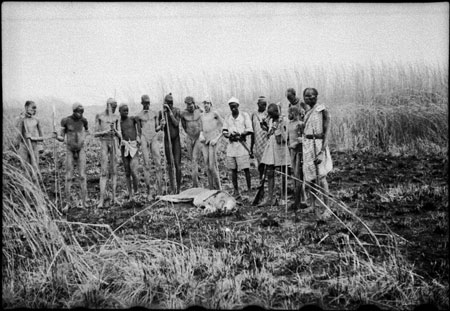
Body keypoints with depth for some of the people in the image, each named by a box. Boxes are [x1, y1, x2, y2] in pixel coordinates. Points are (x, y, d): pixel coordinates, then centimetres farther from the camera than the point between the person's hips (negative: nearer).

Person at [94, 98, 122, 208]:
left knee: (114, 171, 4)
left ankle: (114, 197, 11)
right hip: (103, 142, -3)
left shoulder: (116, 118, 8)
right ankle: (101, 200, -10)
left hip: (113, 143, 3)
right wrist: (105, 132, -17)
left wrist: (115, 130, -14)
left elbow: (120, 136, 7)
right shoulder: (99, 116, 0)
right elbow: (95, 134, 0)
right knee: (104, 172, -11)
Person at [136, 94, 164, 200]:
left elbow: (157, 128, 13)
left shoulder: (154, 114, 14)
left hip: (154, 138, 2)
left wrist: (161, 125, -7)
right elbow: (139, 131, 11)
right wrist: (141, 141, -1)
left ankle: (159, 190, -5)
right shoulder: (139, 116, 9)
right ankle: (148, 191, 0)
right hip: (144, 139, -1)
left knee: (158, 163, -7)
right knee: (146, 164, -4)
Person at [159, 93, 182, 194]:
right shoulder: (161, 112, 1)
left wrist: (170, 111, -17)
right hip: (167, 139, 2)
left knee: (178, 164, -3)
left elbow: (176, 123, -14)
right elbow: (161, 128, 5)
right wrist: (162, 124, -19)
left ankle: (178, 188, 6)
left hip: (176, 138, -1)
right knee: (170, 164, 3)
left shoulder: (177, 111, -4)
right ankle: (172, 188, 10)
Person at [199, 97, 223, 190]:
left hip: (213, 140, -6)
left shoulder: (215, 114, -1)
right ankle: (211, 188, 8)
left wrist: (217, 138, -8)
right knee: (207, 166, 2)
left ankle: (218, 188, -3)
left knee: (213, 165, -12)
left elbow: (223, 126, 0)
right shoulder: (202, 116, 16)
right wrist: (201, 136, 1)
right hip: (204, 141, 6)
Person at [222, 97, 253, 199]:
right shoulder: (227, 118, 13)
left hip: (242, 144, -4)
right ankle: (236, 191, 11)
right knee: (233, 169, 4)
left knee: (245, 168, -5)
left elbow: (250, 130, -4)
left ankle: (249, 189, 4)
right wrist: (229, 135, -11)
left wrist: (240, 134, -17)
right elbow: (224, 131, 11)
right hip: (231, 144, 4)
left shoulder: (245, 115, 2)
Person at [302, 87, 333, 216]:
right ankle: (312, 206, 18)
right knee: (310, 177, 9)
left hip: (319, 144, -7)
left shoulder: (322, 110, -6)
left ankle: (326, 209, -3)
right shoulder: (307, 112, 14)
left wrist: (322, 150, -19)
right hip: (307, 144, 7)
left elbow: (327, 131, -10)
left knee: (321, 177, -8)